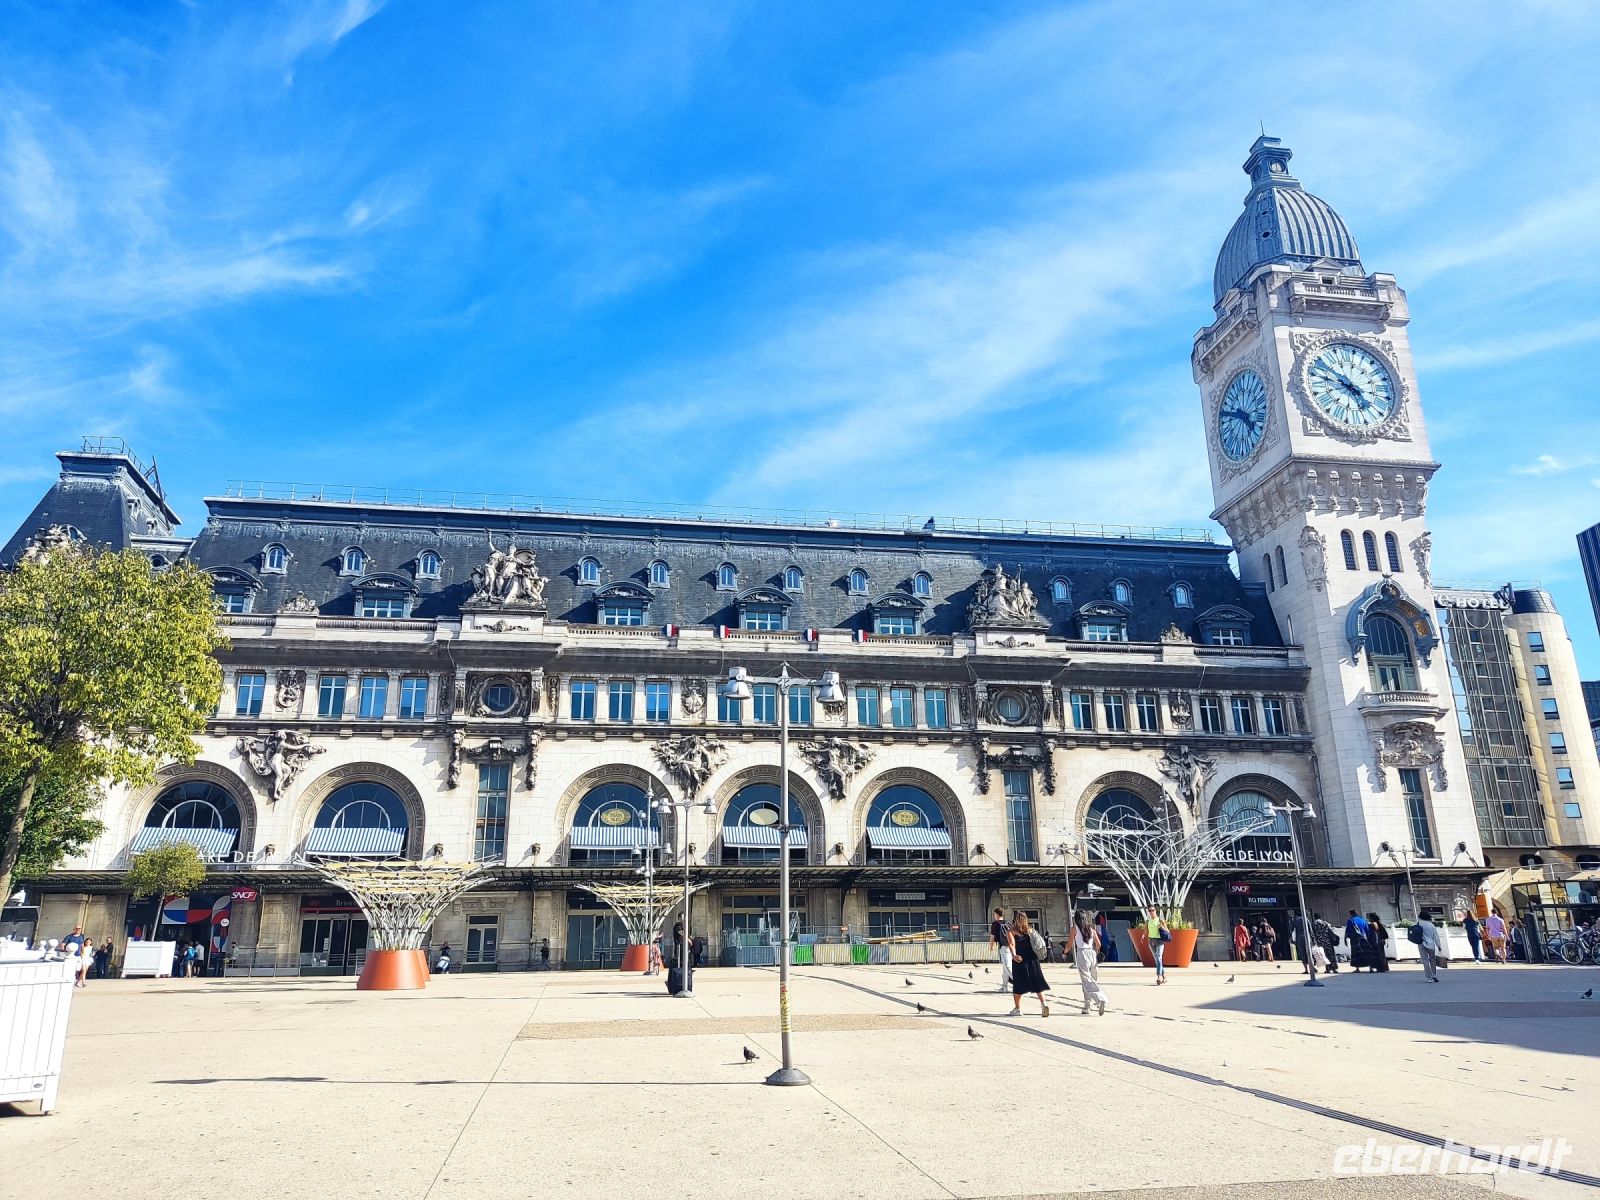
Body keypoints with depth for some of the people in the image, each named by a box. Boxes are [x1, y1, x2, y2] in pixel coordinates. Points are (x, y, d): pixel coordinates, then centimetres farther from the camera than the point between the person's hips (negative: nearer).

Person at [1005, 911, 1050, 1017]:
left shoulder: (1011, 931, -1)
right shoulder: (1030, 929, 11)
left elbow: (1012, 944, -17)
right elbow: (1036, 943, 6)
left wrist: (1014, 955, -30)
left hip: (1019, 960, -3)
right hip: (1032, 959, 3)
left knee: (1018, 984, 8)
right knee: (1037, 983, 8)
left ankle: (1017, 1008, 12)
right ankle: (1043, 1003, -10)